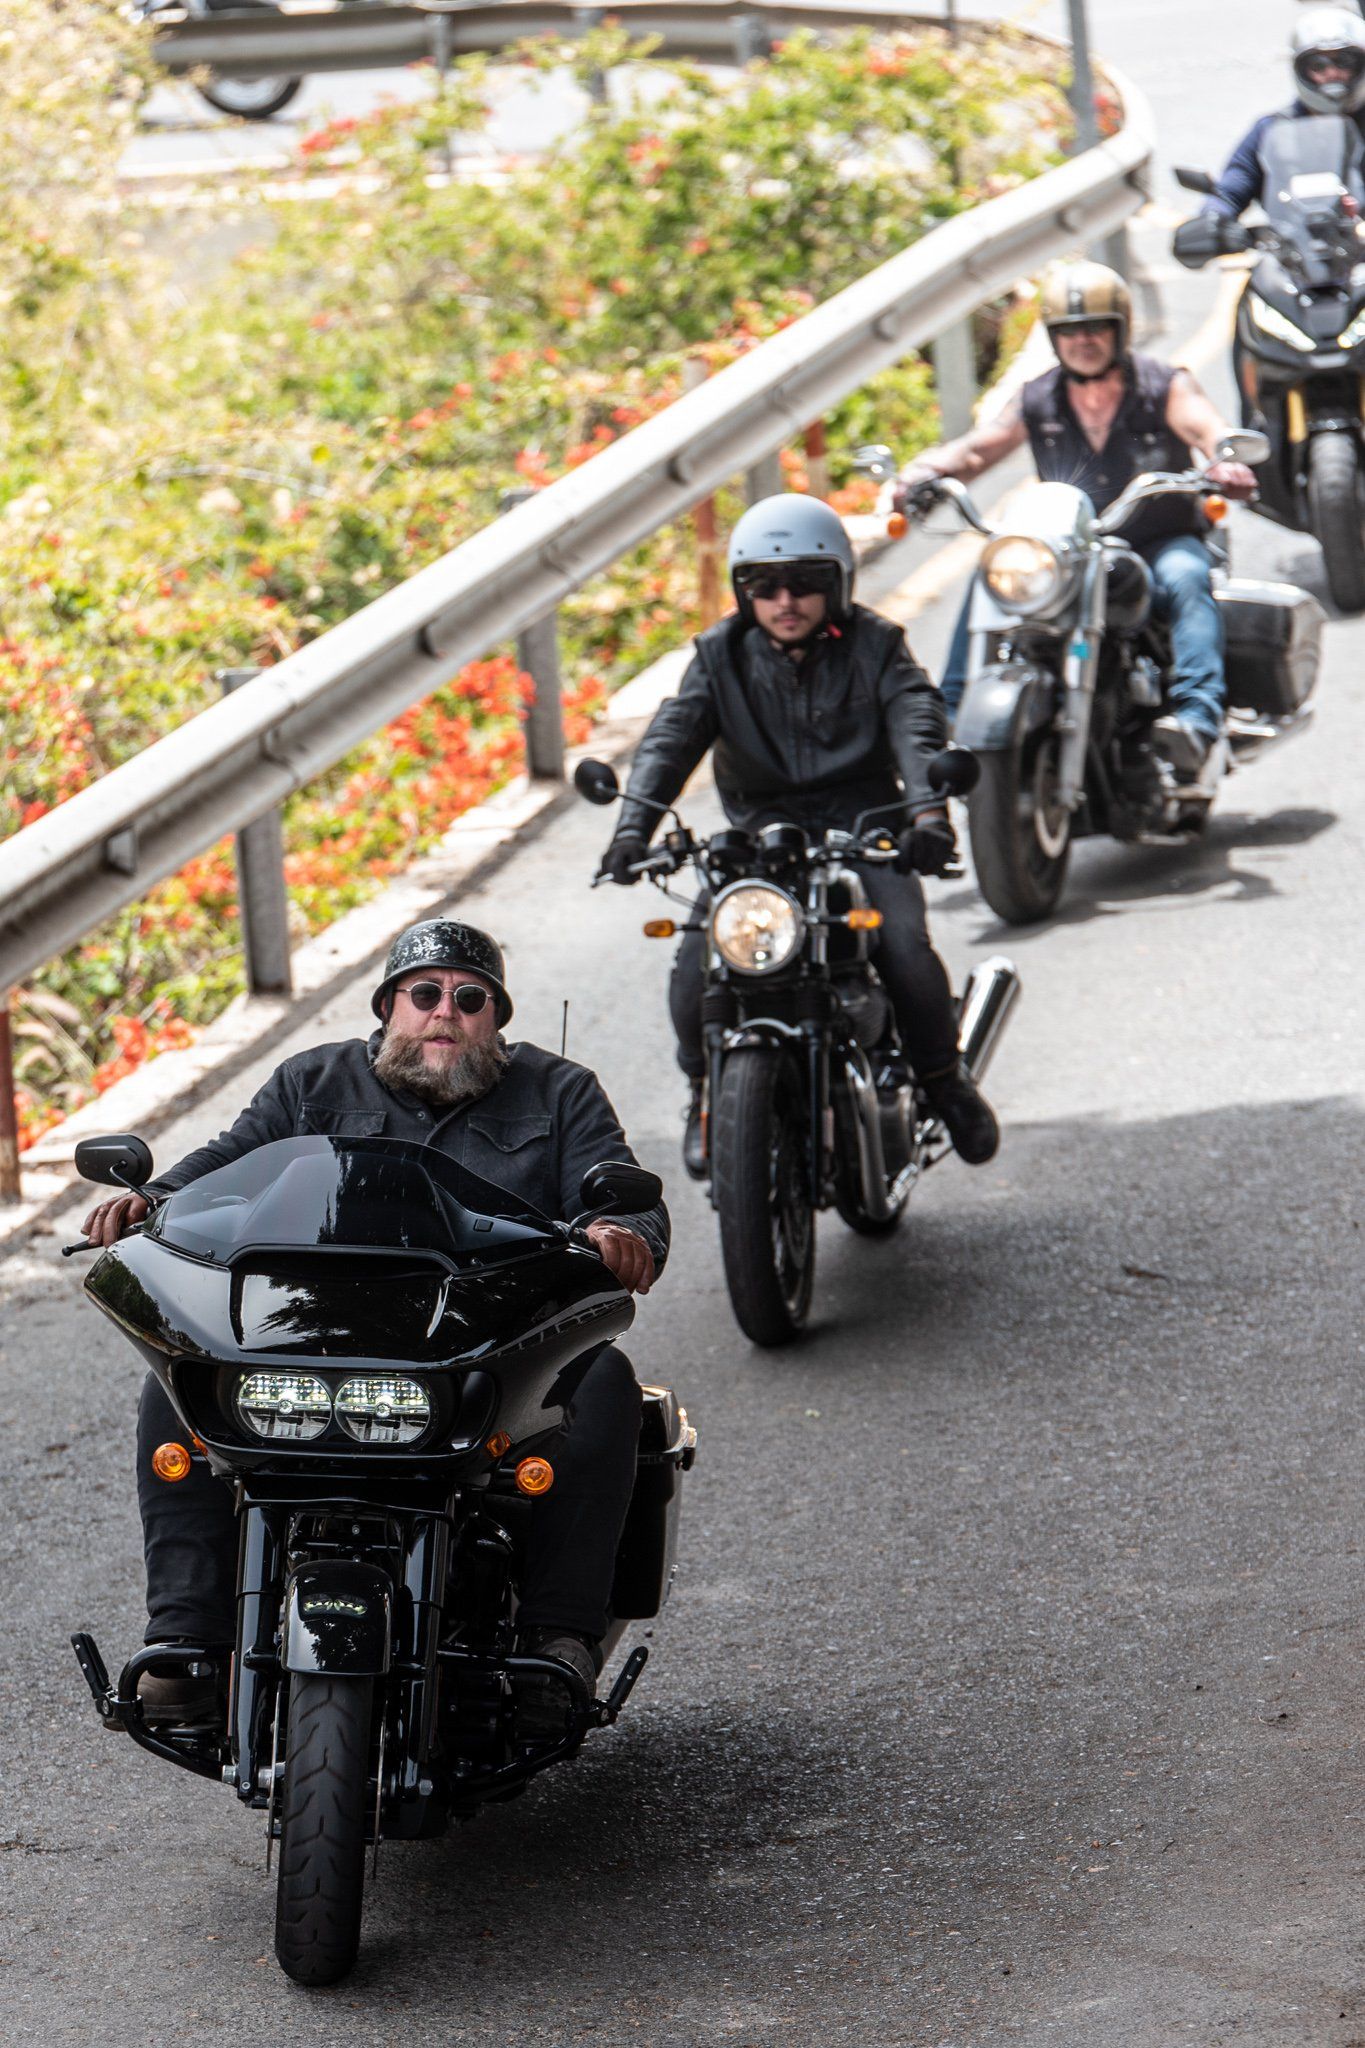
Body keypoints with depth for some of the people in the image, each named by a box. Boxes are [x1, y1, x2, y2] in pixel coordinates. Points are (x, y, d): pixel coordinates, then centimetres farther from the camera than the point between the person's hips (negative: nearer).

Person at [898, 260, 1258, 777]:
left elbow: (1208, 430, -21)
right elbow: (975, 449, -4)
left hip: (1160, 542, -3)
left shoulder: (1163, 386, -3)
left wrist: (1227, 463, -46)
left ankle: (1197, 715, -48)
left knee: (1185, 578, -35)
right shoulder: (1037, 401, 5)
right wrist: (925, 472, -26)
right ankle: (949, 716, -18)